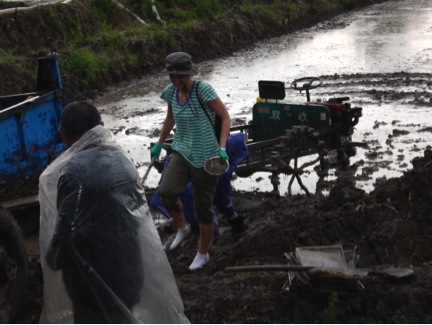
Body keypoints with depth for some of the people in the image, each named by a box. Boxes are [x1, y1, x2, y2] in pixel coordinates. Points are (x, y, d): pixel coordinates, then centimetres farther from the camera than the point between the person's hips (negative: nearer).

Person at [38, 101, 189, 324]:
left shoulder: (73, 171, -22)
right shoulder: (121, 159, 1)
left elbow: (67, 232, -22)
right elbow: (140, 212, 8)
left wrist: (51, 259, -3)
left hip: (95, 278, -7)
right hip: (130, 267, 7)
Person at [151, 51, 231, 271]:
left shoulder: (202, 89, -16)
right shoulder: (171, 92, 0)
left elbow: (225, 117, -11)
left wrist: (222, 147, -21)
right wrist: (159, 144, 25)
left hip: (205, 158, -4)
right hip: (182, 153, 4)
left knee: (203, 208, 4)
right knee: (166, 191, -20)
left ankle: (203, 254, 26)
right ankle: (182, 228, 11)